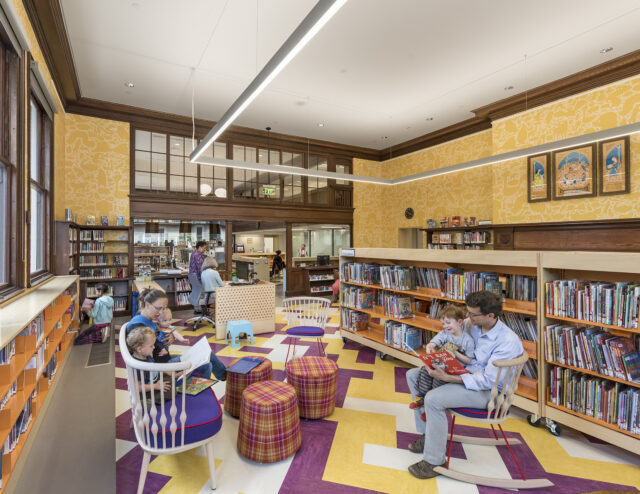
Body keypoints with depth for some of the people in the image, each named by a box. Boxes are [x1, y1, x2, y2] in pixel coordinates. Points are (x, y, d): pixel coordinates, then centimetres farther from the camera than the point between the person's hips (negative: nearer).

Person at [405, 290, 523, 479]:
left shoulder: (508, 342, -25)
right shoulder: (471, 324, -6)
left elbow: (487, 380, -27)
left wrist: (448, 378, -34)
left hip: (487, 390, -8)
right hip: (464, 372, 9)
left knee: (433, 399, -29)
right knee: (413, 375, 5)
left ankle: (434, 461, -8)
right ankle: (427, 434, 14)